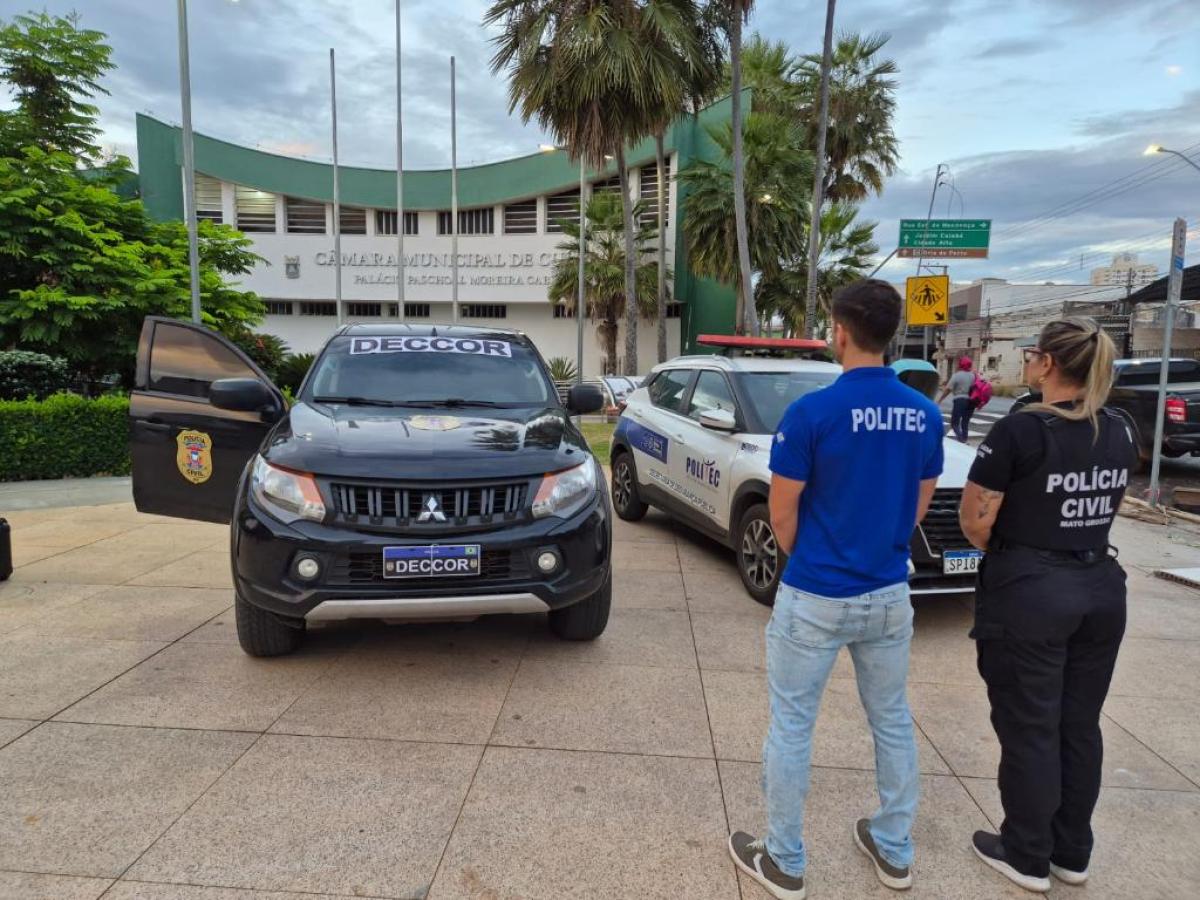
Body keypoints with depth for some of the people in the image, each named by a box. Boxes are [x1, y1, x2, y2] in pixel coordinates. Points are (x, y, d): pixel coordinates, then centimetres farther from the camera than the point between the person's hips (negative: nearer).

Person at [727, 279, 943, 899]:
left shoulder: (812, 411, -19)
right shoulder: (925, 414, -1)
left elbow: (781, 512, -12)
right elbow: (919, 506, 8)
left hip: (816, 598, -5)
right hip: (889, 594, 6)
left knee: (791, 728, 10)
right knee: (892, 721, 21)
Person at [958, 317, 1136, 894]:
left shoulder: (1021, 430, -18)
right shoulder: (1120, 433, 5)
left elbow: (974, 521, -15)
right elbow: (1098, 507, 14)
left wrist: (999, 553, 4)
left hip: (1028, 595, -7)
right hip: (1100, 590, 7)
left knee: (1028, 729, 7)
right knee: (1079, 727, 17)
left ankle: (1027, 858, 23)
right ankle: (1072, 854, 32)